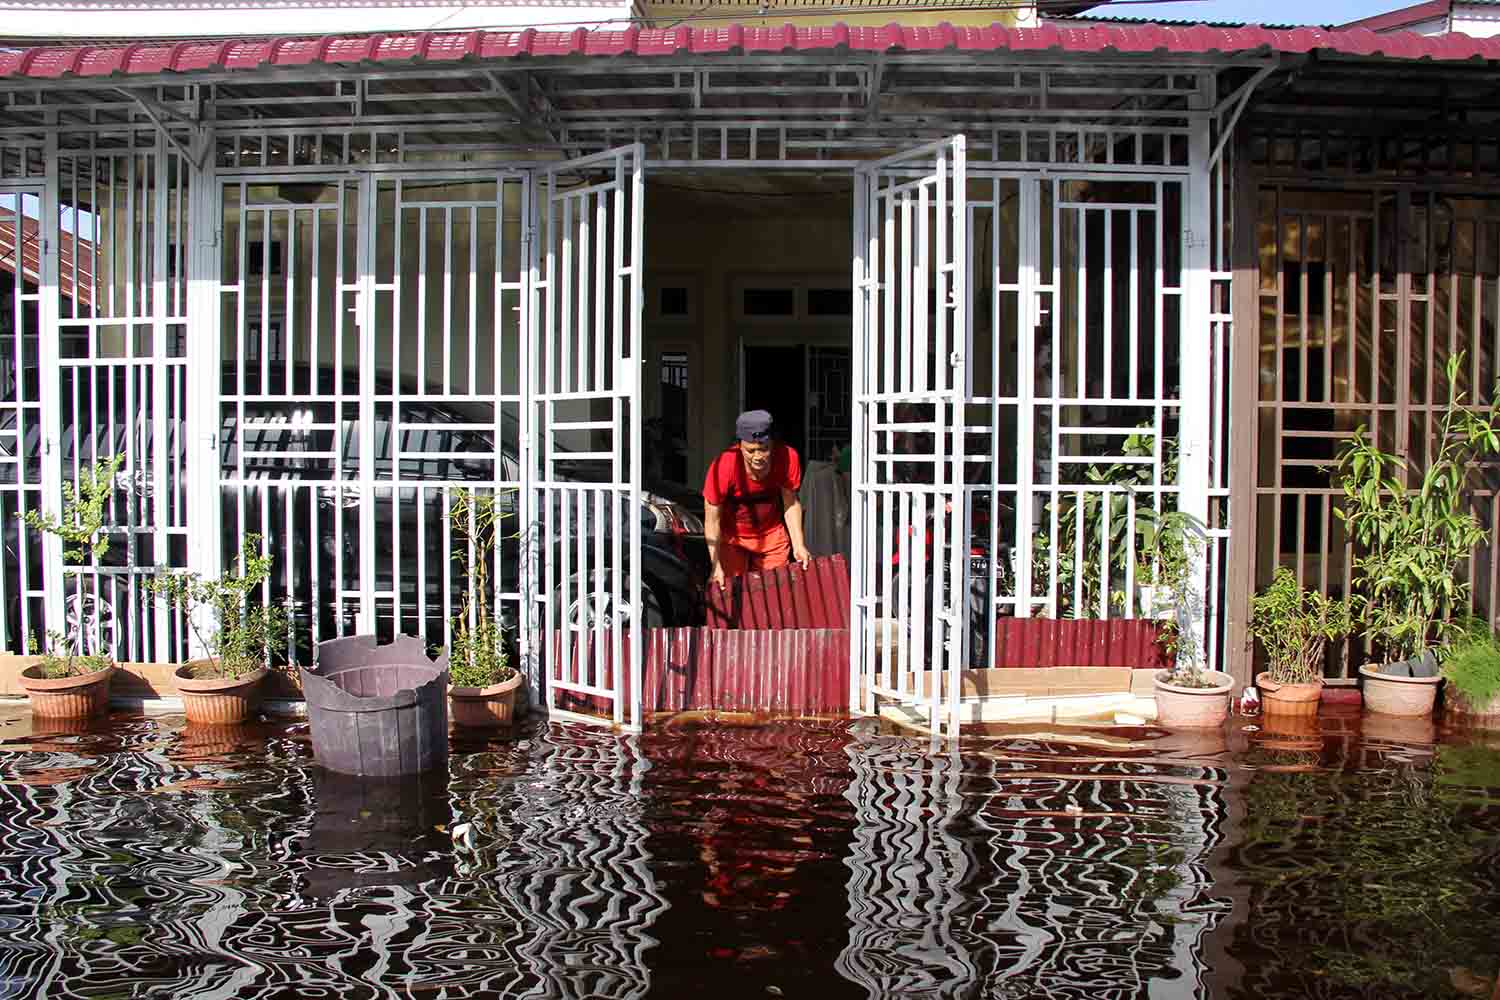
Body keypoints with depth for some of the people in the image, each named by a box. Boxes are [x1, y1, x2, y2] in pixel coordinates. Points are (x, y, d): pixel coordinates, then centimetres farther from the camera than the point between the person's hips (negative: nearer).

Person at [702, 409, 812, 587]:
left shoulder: (788, 457, -25)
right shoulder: (723, 466, -32)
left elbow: (791, 503, -8)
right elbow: (712, 520, -22)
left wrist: (798, 545, -13)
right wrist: (716, 566, -23)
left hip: (772, 535, 2)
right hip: (732, 537, -2)